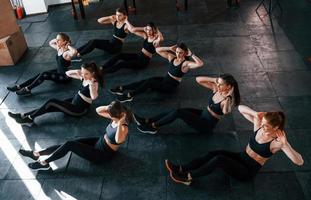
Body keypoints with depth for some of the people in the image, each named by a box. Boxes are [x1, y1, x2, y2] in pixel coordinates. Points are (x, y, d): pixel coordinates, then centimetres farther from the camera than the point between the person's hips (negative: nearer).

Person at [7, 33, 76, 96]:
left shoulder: (66, 53, -27)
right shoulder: (59, 48, -1)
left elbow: (74, 51, -52)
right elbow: (51, 43, 20)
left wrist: (68, 46, -32)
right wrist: (56, 39, 0)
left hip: (65, 76, -9)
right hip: (58, 71, 9)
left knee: (44, 75, -18)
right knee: (41, 74, -2)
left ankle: (27, 89, -6)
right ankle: (19, 86, -1)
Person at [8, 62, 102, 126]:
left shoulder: (94, 83, -23)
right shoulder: (83, 77, 1)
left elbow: (94, 97, -42)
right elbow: (67, 73, 9)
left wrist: (91, 84, -50)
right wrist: (76, 71, -10)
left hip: (79, 109, -8)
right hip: (73, 101, 8)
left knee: (51, 102, -15)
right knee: (49, 107, -1)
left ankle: (29, 119, -2)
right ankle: (24, 115, 5)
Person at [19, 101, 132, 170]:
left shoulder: (124, 128, -30)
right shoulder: (115, 118, -7)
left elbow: (118, 140, -54)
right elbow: (98, 110, 3)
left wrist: (120, 123, -51)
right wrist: (109, 107, -13)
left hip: (103, 155, -8)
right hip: (99, 142, 8)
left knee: (69, 145, -15)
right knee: (69, 143, 1)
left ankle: (44, 163, 2)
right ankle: (37, 154, 10)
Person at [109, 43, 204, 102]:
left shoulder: (186, 63, -16)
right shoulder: (172, 57, 2)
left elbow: (200, 64, -34)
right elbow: (157, 50, 5)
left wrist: (191, 54, -26)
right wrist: (170, 48, -3)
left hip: (171, 86, -6)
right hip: (165, 80, 6)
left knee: (149, 82, -23)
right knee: (147, 80, -14)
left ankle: (130, 95, -23)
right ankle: (122, 88, -15)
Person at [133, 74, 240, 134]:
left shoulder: (227, 100, -24)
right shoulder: (216, 88, -5)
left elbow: (225, 112, -45)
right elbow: (198, 79, -7)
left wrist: (226, 100, -45)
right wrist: (214, 79, -16)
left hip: (206, 125, -7)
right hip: (203, 114, 8)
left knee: (178, 112, -20)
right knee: (176, 110, -7)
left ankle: (152, 127, -8)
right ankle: (147, 121, -2)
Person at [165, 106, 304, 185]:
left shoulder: (278, 142, -21)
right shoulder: (258, 124, -6)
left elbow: (299, 162, -28)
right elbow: (240, 108, -4)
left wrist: (285, 144, -39)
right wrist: (255, 113, -22)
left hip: (248, 171, -6)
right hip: (241, 158, 6)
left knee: (219, 159, -29)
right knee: (214, 153, -19)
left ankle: (188, 177, -21)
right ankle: (182, 169, -21)